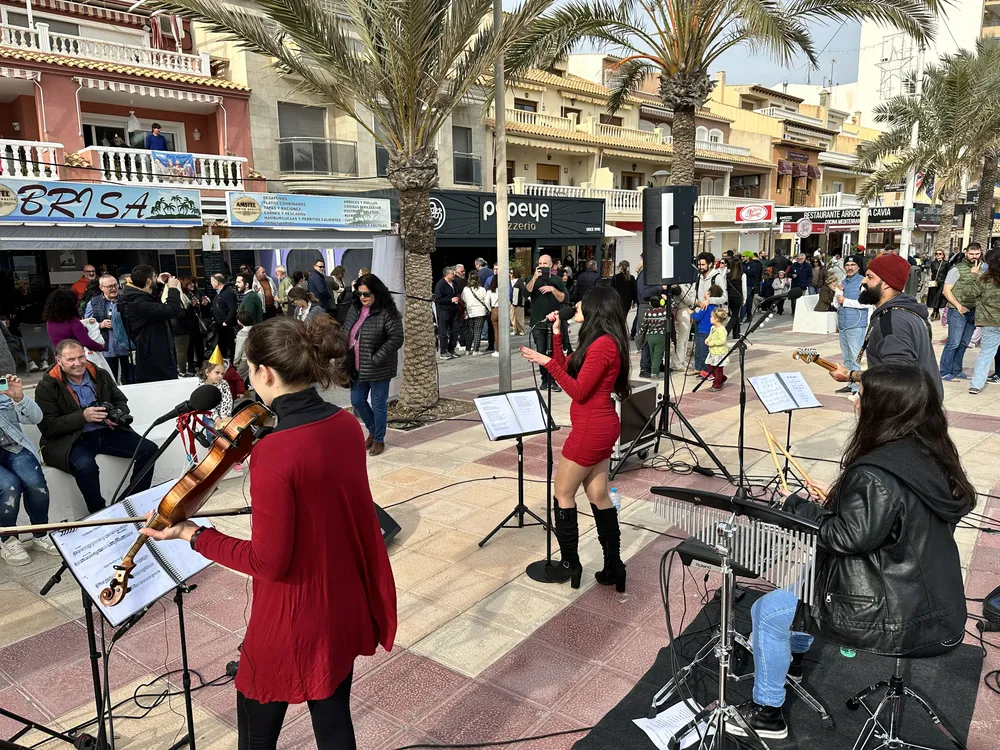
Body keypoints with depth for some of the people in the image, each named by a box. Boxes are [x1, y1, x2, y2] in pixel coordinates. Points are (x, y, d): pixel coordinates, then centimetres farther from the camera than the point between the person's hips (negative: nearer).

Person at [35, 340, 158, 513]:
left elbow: (121, 401, 17)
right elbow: (48, 426, -10)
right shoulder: (46, 387, -4)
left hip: (107, 432, 5)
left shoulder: (101, 375, 8)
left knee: (149, 449, -15)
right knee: (86, 465, -38)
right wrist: (83, 417, -23)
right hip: (71, 439, -4)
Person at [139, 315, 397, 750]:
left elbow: (268, 563, -22)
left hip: (296, 620, -6)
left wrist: (193, 535, -12)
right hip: (348, 604, 7)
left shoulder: (273, 453, -28)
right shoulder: (346, 424, -6)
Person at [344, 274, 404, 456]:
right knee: (357, 401, 14)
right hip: (358, 367, 7)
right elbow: (345, 333, 15)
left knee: (378, 405, 5)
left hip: (378, 369, -7)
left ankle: (378, 439, 22)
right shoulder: (354, 309, 7)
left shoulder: (387, 313, -16)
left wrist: (376, 358, -22)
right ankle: (372, 430, 37)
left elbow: (397, 338, -21)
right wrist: (346, 359, 5)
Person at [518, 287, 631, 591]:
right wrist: (556, 334, 8)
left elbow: (578, 391, -22)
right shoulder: (603, 341, 11)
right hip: (601, 427, 10)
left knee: (563, 493, 5)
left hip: (591, 429, -10)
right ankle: (613, 566, 19)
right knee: (598, 496, 13)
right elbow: (567, 370, 12)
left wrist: (547, 362, -19)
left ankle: (570, 564, 17)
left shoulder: (602, 344, -21)